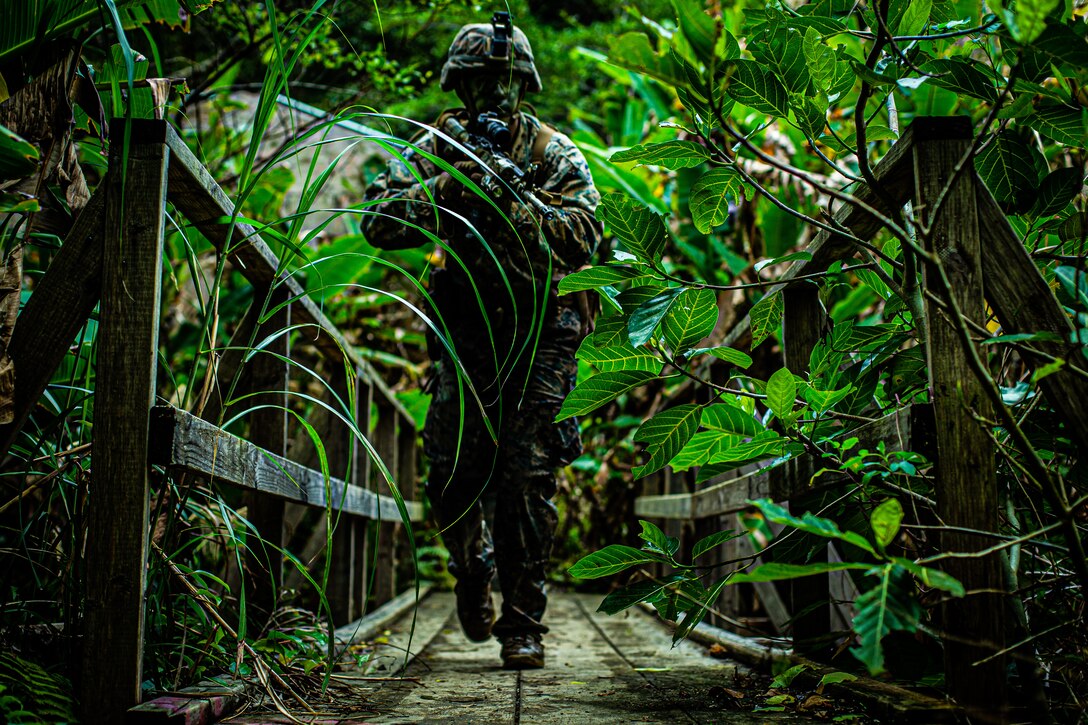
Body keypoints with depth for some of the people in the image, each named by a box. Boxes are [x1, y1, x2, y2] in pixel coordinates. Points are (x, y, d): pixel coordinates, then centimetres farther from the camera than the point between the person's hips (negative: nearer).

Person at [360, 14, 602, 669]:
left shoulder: (555, 154, -4)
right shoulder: (437, 149, 1)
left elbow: (582, 239, -17)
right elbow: (379, 224, -11)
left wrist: (512, 196, -27)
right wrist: (451, 184, -23)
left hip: (539, 337, -2)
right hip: (466, 332, 2)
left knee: (528, 481, -7)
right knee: (455, 477, 0)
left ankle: (523, 626, 4)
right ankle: (474, 573, 32)